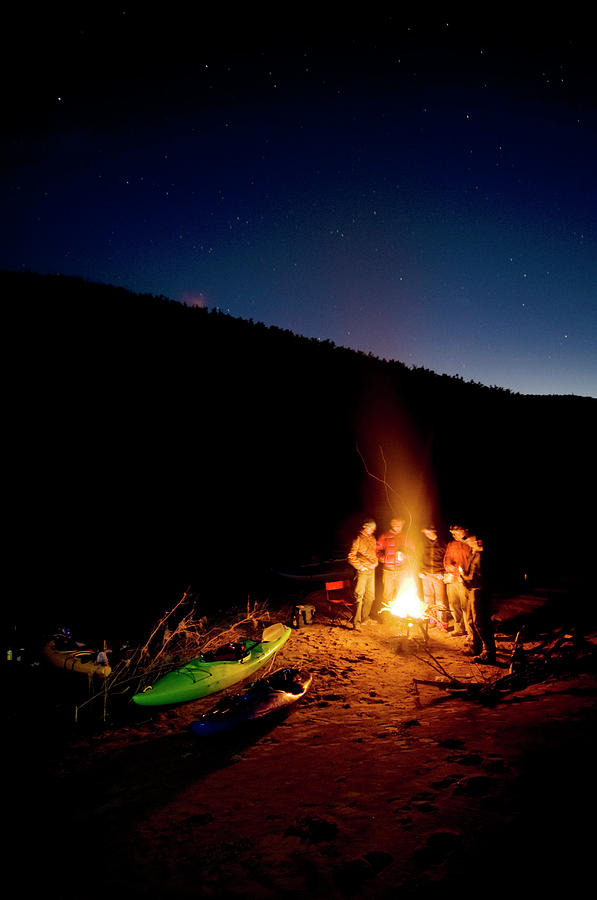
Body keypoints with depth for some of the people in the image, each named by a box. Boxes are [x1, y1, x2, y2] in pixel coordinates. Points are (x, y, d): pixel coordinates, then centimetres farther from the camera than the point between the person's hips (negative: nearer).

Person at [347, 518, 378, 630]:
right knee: (359, 596, -11)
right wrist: (360, 566, -14)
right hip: (362, 571, -7)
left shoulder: (372, 538, 12)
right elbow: (351, 557, -11)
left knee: (370, 596, 13)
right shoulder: (358, 539, -9)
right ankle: (356, 622, -10)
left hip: (371, 571, 7)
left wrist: (375, 563, 11)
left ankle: (365, 618, 27)